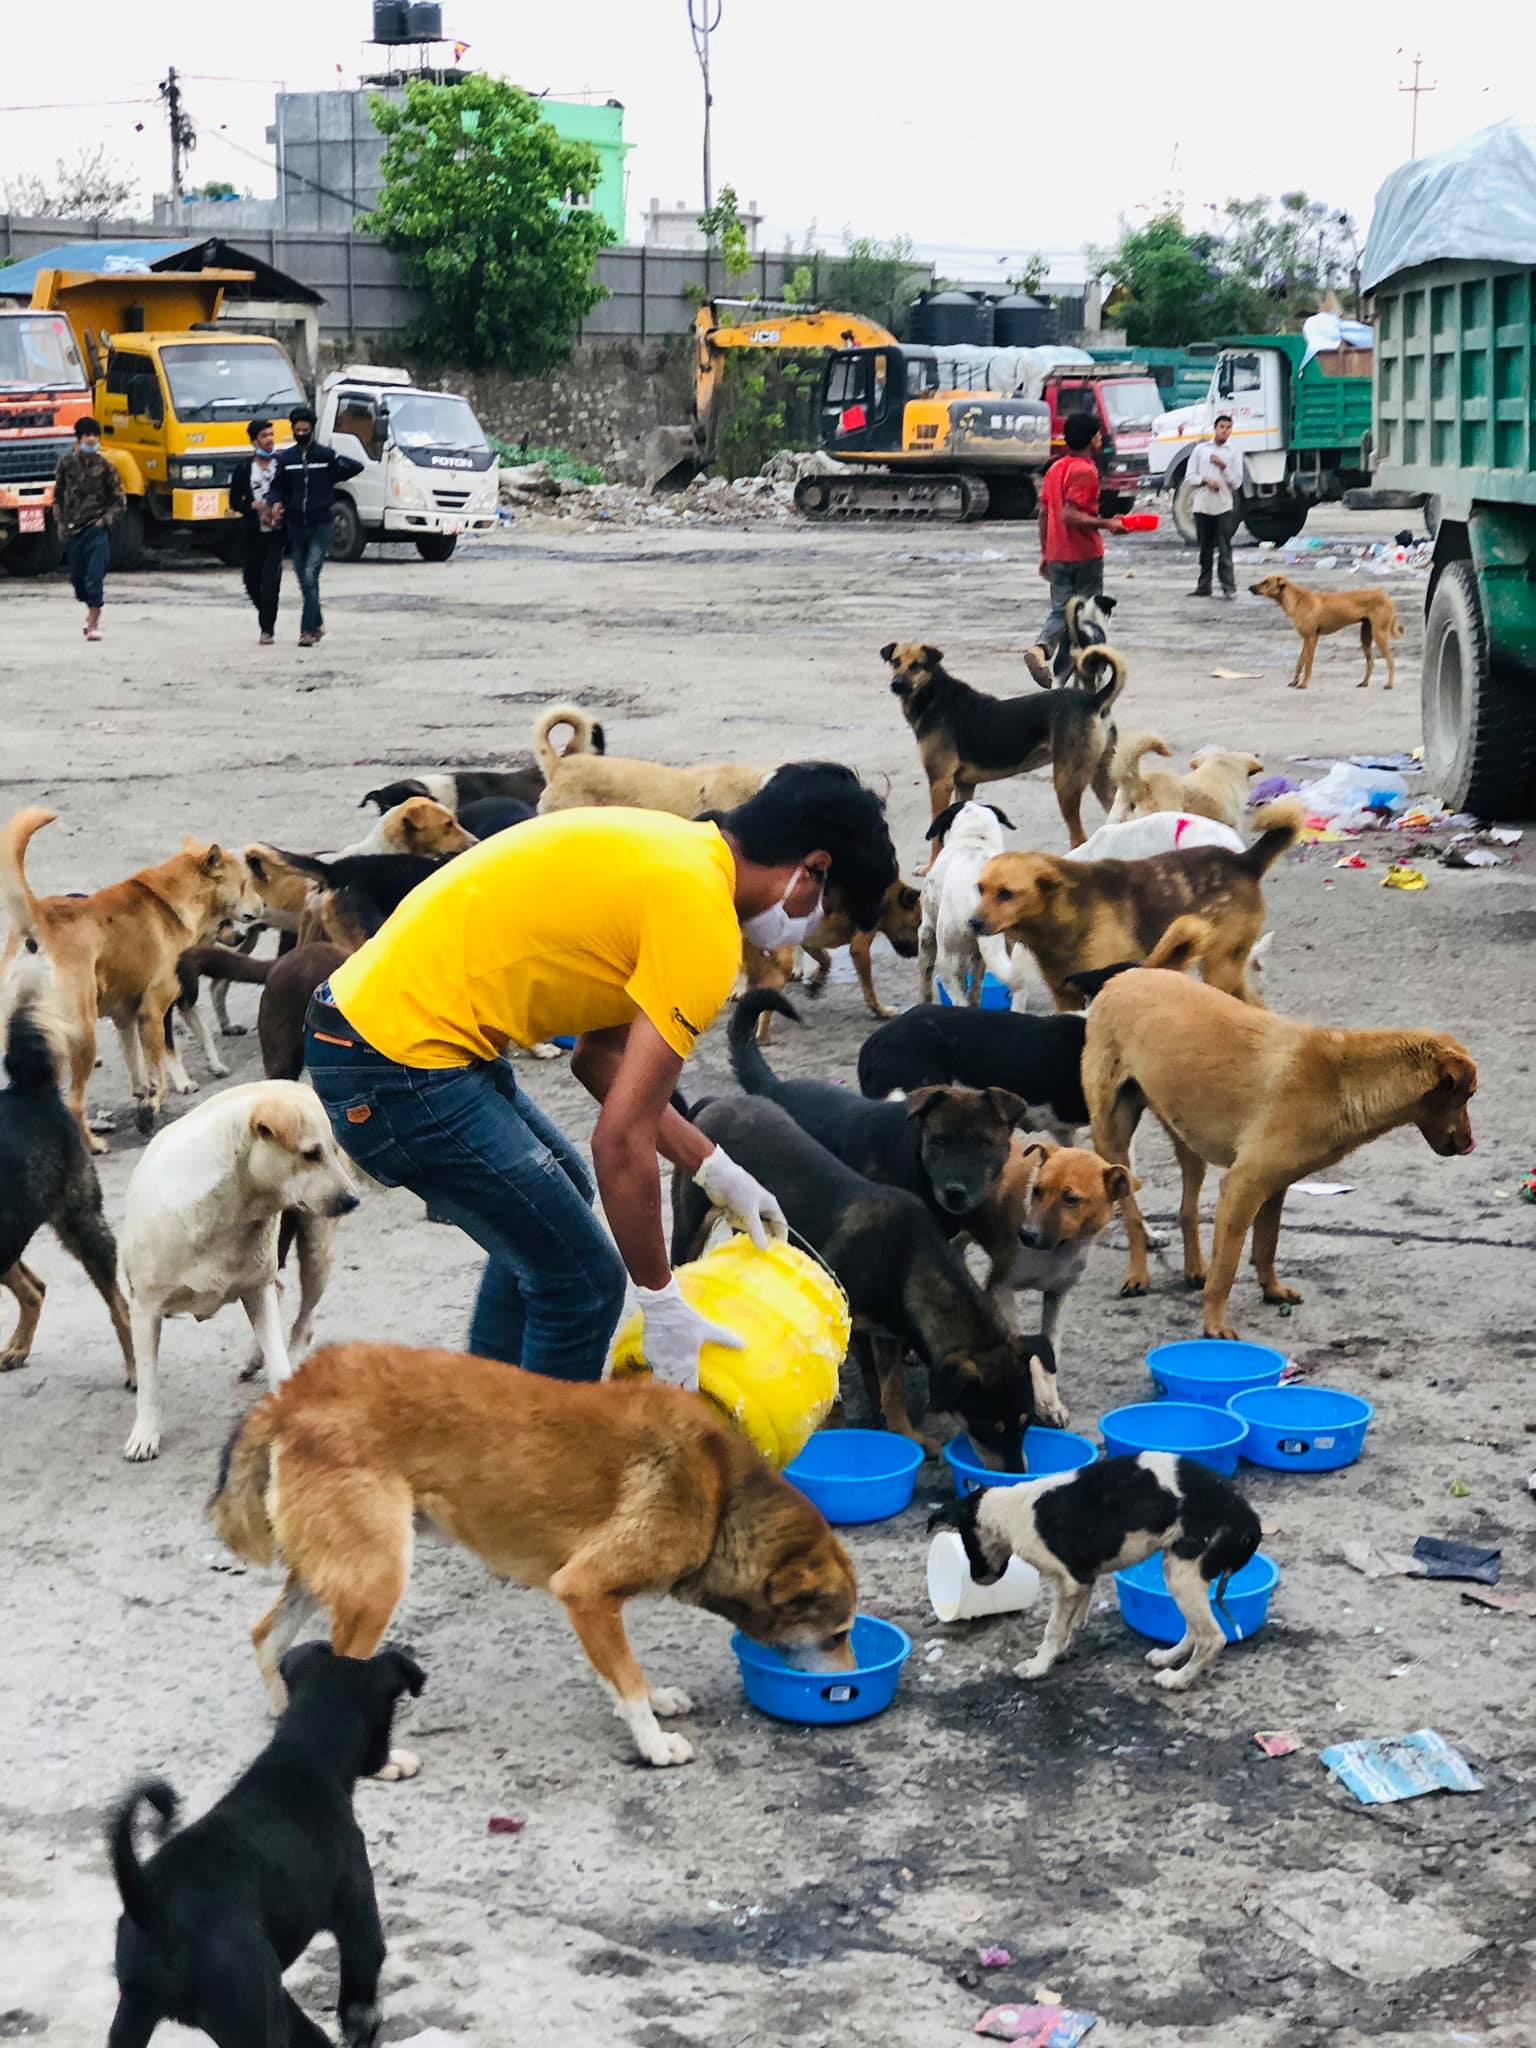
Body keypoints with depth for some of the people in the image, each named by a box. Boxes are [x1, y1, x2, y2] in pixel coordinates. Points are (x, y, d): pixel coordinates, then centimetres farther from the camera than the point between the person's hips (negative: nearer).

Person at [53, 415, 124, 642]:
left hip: (96, 528, -3)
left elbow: (119, 500, 3)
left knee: (95, 576, -12)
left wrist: (106, 519, -9)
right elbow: (58, 495, 13)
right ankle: (92, 609, 36)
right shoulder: (67, 463, 3)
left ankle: (94, 623, -10)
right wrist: (61, 522, 6)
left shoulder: (104, 466, -3)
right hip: (72, 529, 3)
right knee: (77, 576, 12)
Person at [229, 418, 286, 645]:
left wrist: (282, 507, -15)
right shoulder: (244, 468, 5)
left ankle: (267, 629, -6)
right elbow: (234, 501, 7)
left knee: (270, 581, -12)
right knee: (252, 582, 9)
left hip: (276, 532, -3)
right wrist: (253, 505, -10)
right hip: (252, 532, 3)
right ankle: (266, 618, 34)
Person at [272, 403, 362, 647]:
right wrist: (278, 504, -10)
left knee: (310, 576, -15)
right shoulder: (285, 458, 6)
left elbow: (356, 467, 1)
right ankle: (317, 623, 29)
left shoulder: (326, 455, -2)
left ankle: (308, 629, -16)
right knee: (304, 579, 11)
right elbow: (279, 488, 11)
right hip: (295, 526, 4)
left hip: (320, 526, -4)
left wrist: (330, 480, -9)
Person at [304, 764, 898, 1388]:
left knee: (555, 1197, 28)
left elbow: (600, 1055, 19)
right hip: (403, 1068, -11)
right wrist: (662, 1304, -10)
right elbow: (622, 1140, -19)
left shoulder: (679, 847, 12)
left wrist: (715, 1170, 20)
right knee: (581, 1283, -4)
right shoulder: (702, 917, -16)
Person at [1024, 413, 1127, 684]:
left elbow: (1044, 514, 13)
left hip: (1056, 556, 7)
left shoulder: (1055, 468, 11)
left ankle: (1040, 648, -17)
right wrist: (1106, 524, -19)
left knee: (1061, 610, 9)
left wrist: (1044, 554, 18)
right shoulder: (1085, 471, -14)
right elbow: (1069, 516, -23)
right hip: (1085, 555, -7)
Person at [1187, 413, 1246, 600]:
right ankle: (1203, 586, 16)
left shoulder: (1233, 453, 4)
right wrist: (1206, 481, -12)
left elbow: (1237, 483, 0)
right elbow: (1190, 476, 5)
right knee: (1205, 548, 9)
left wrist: (1223, 466, -13)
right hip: (1203, 505, 2)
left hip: (1224, 507, -2)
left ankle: (1229, 588, -6)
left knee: (1224, 549, -6)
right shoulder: (1201, 449, 8)